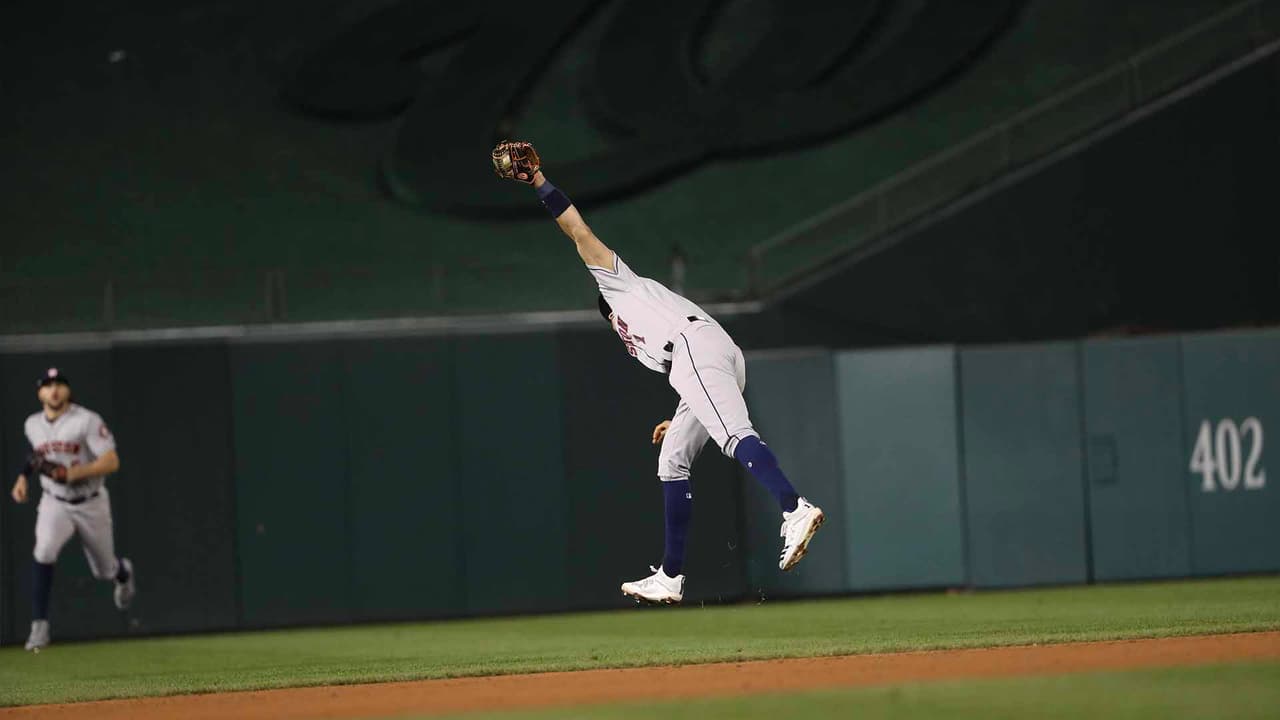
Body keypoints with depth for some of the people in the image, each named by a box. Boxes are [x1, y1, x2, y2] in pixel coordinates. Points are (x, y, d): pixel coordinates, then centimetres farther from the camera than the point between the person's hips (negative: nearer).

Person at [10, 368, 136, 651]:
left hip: (92, 504, -2)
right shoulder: (33, 425, -1)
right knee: (43, 552, -28)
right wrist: (23, 477, 5)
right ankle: (39, 626, -25)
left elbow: (112, 462, -24)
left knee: (105, 570, 14)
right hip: (55, 504, 2)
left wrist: (71, 473, -34)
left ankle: (124, 572, 55)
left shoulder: (87, 421, -18)